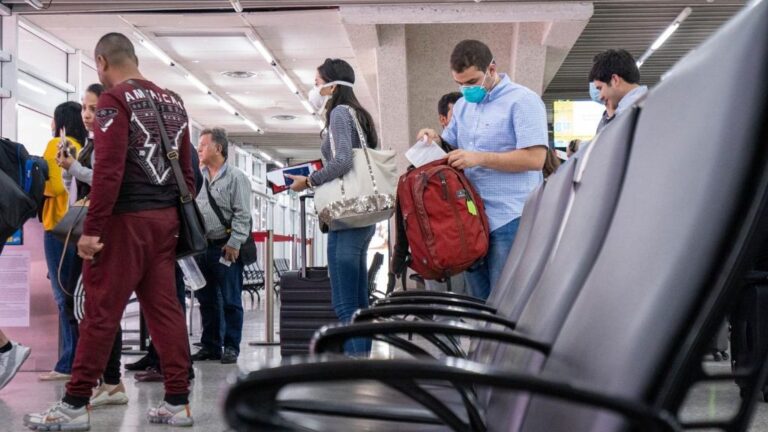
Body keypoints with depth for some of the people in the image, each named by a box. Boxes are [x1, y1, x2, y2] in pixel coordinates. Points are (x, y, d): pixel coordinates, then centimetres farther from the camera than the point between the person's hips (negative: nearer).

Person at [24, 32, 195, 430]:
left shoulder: (114, 99, -7)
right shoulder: (173, 103, 15)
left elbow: (108, 169, -17)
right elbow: (186, 171, 14)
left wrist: (92, 228, -15)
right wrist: (182, 221, 18)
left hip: (126, 219, -7)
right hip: (164, 218, 7)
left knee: (101, 311, -1)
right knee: (165, 309, 8)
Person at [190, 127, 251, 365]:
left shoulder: (236, 177, -4)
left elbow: (242, 215, -9)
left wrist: (234, 243, -15)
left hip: (226, 248, -6)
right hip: (202, 246, 6)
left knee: (230, 301, 1)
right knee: (206, 300, 11)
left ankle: (231, 346, 8)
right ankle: (210, 346, 20)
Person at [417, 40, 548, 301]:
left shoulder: (522, 100, -8)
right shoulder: (462, 106, 15)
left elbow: (535, 158, -16)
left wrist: (480, 158, -19)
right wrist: (435, 140, 2)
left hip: (509, 219, -7)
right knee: (478, 299, 13)